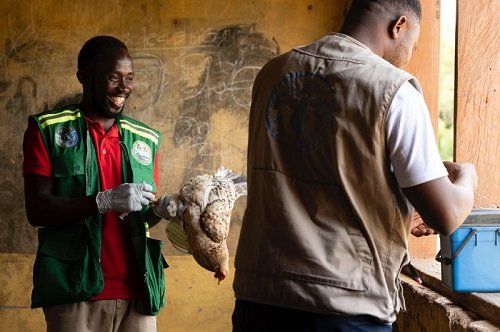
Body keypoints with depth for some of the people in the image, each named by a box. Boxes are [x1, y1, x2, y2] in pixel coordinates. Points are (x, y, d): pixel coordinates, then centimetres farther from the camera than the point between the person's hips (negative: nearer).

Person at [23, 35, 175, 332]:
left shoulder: (146, 139, 14)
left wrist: (161, 209, -5)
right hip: (75, 291, -3)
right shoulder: (47, 129, 2)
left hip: (138, 291, 4)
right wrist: (104, 201, -19)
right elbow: (36, 210, -7)